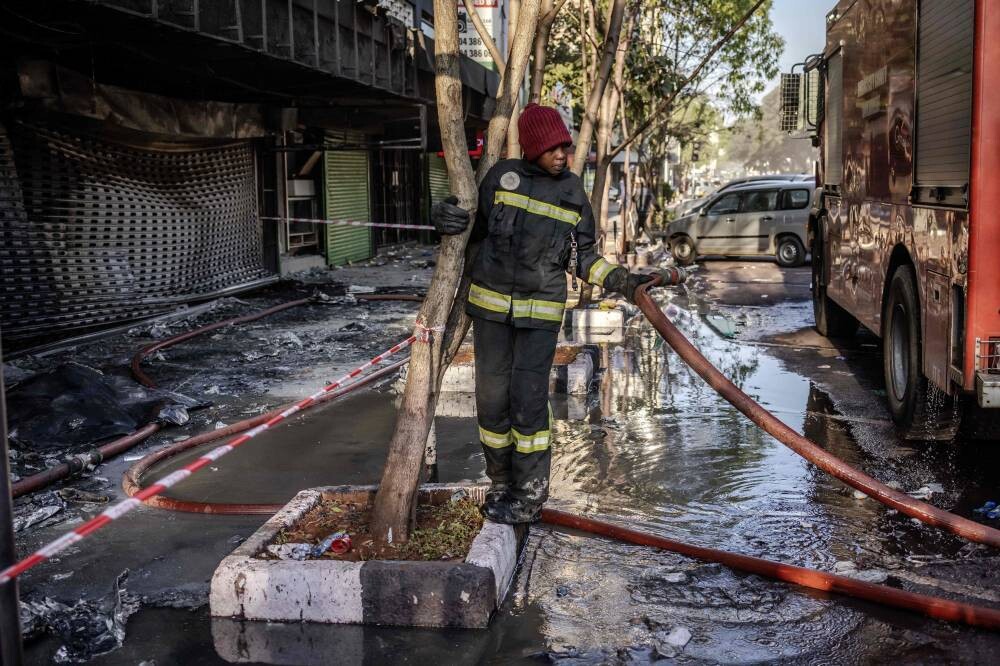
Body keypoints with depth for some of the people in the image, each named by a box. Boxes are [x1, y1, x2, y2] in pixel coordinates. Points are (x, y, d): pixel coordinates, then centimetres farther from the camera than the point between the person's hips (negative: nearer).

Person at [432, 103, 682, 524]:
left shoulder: (574, 193, 3)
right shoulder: (503, 176, 0)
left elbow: (582, 256, 11)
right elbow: (477, 227, 12)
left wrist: (620, 281, -2)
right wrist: (448, 219, -9)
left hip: (541, 311, -1)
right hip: (492, 303, 1)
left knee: (529, 399, -6)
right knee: (492, 397, 5)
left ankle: (529, 498, 6)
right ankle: (501, 483, 24)